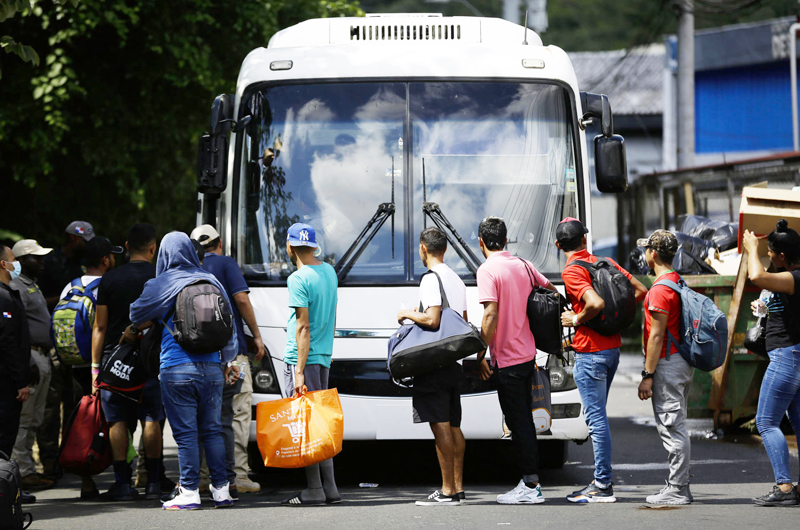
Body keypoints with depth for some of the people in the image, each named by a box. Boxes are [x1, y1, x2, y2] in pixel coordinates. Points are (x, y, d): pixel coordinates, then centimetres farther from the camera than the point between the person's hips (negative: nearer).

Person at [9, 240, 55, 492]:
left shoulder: (33, 286, 21)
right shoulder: (16, 287, -11)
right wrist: (29, 362, -23)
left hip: (41, 358, 10)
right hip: (30, 357, -10)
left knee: (33, 420, 12)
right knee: (22, 418, -9)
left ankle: (29, 470, 17)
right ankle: (22, 472, -9)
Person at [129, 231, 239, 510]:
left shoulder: (161, 285, -3)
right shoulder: (211, 282, 9)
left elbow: (138, 315, 13)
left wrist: (133, 331, 37)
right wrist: (228, 361, 29)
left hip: (177, 369, -4)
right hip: (211, 369, 4)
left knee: (185, 433, -2)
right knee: (212, 430, 9)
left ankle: (189, 493, -3)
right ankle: (221, 490, 9)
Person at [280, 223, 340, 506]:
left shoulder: (298, 278, -13)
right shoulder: (329, 271, 12)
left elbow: (303, 326, -18)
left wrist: (299, 371, -19)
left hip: (301, 357, -8)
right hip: (324, 356, 8)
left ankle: (314, 490, -6)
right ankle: (329, 489, 12)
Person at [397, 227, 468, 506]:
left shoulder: (431, 279, -12)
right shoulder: (457, 280, 17)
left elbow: (432, 320, -22)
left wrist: (408, 314, -5)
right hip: (454, 362, 9)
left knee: (440, 426, -10)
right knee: (453, 426, 11)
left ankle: (447, 491, -12)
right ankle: (458, 487, 12)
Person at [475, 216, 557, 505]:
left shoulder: (488, 270, -13)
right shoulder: (523, 265, 9)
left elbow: (491, 315, -21)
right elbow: (552, 291, 18)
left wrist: (480, 356, -15)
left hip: (507, 358, -8)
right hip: (528, 353, 8)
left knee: (518, 423, -4)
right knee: (524, 420, 14)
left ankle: (531, 486, -2)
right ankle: (530, 483, 16)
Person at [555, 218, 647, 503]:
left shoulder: (571, 272, -13)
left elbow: (596, 303, -28)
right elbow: (640, 290, 11)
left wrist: (576, 320, -12)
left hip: (590, 351, -8)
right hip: (613, 346, 8)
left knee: (596, 418, -7)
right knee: (597, 417, 16)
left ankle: (603, 486, -7)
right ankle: (601, 480, 18)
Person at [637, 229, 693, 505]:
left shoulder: (660, 289, -16)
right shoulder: (680, 283, 15)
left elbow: (657, 336, -19)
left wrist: (647, 376, -17)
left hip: (667, 365, -10)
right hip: (684, 362, 10)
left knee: (671, 427, -7)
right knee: (676, 426, 14)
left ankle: (677, 490, -6)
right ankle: (678, 485, 19)